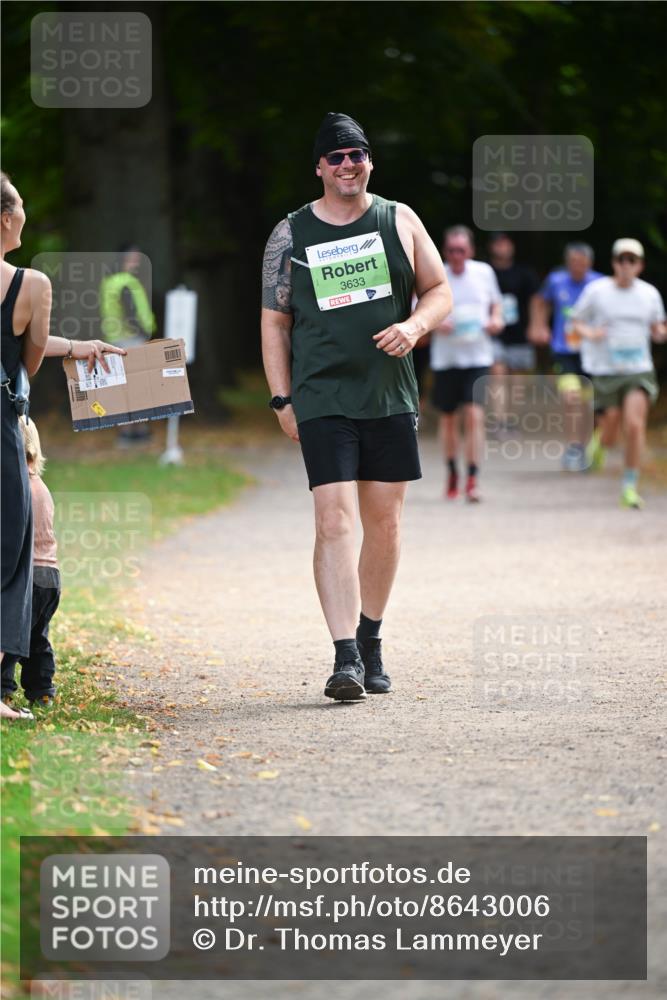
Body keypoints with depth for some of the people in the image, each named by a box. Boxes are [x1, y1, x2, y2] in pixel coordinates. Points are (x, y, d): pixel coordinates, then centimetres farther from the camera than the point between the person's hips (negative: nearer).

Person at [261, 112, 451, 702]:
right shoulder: (291, 235, 4)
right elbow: (274, 321, 7)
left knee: (385, 523, 8)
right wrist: (281, 400, 0)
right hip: (323, 402, -2)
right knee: (335, 521, -14)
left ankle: (370, 641, 24)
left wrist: (415, 326, -11)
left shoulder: (398, 222, 8)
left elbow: (440, 292, 11)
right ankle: (346, 658, -19)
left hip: (391, 398, 3)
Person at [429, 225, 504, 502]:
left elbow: (496, 301, 19)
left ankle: (472, 481, -13)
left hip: (478, 357, 0)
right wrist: (434, 323, -19)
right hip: (445, 357, 1)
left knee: (474, 414, -14)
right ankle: (452, 473, 32)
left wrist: (496, 319, -2)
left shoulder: (484, 272, 2)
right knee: (448, 417, 10)